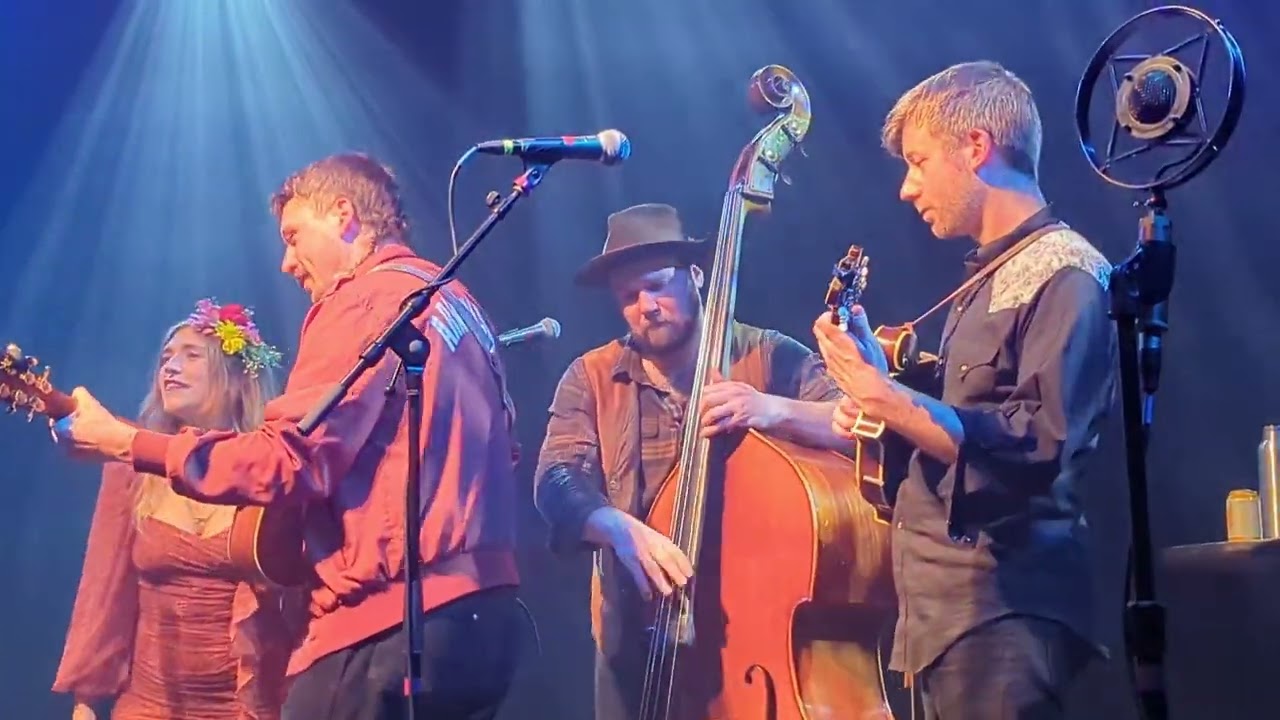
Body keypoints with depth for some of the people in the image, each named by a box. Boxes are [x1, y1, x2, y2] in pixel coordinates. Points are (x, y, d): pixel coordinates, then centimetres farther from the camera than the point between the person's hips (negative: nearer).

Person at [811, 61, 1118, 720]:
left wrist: (886, 398, -20)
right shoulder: (989, 281, 19)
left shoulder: (1065, 275, -10)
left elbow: (1037, 447, -22)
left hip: (1000, 610, -9)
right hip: (950, 606, 9)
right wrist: (878, 408, 4)